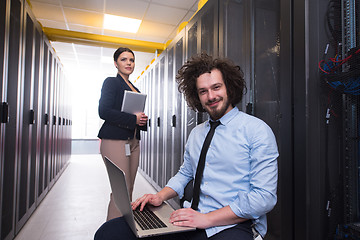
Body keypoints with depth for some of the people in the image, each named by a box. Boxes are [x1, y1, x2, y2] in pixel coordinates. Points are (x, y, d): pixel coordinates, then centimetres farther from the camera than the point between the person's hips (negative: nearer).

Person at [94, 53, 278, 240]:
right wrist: (160, 196, 3)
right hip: (191, 221, 5)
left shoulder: (257, 130, -6)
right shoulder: (196, 133, 14)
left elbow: (264, 197, -12)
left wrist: (207, 219, -18)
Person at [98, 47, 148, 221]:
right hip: (115, 141, -7)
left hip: (133, 142, 7)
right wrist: (133, 119, -12)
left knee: (128, 190, 9)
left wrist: (142, 120, 3)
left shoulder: (135, 89, 22)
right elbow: (104, 111, -11)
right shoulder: (111, 82, 1)